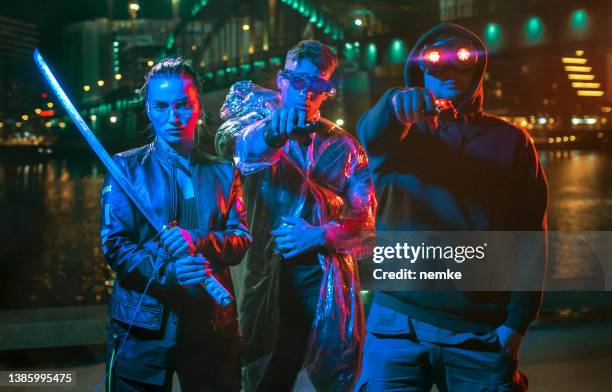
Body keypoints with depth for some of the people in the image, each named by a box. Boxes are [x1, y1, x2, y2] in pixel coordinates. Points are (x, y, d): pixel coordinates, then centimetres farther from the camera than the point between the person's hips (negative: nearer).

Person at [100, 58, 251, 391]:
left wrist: (197, 240, -20)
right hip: (142, 323, -2)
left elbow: (241, 239, 1)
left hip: (212, 324, 3)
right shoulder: (126, 168, 1)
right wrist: (168, 272, -24)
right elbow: (114, 244, -7)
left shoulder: (222, 172, 9)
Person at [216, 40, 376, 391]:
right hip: (270, 279, -1)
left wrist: (320, 235, -13)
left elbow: (365, 217, 5)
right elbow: (235, 143, -23)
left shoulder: (343, 146, 9)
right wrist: (271, 132, -46)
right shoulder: (259, 125, 2)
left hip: (329, 281, 1)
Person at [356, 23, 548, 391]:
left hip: (481, 333, 0)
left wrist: (517, 323, -6)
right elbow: (370, 134, -17)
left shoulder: (512, 140, 8)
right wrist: (395, 103, -40)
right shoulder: (402, 133, 8)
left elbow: (530, 239, 3)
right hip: (398, 324, 0)